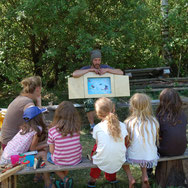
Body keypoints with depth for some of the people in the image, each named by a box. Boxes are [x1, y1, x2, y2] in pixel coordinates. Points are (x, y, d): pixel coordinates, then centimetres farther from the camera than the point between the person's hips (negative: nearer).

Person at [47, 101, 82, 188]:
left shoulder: (52, 131, -21)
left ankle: (65, 179, 15)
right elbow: (75, 144, 1)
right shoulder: (77, 128, -15)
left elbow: (52, 150, -11)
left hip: (60, 162, -3)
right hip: (76, 160, 3)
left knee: (48, 155, 29)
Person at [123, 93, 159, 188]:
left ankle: (130, 178, 15)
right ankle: (144, 176, 20)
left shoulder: (128, 122, -17)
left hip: (133, 158, -3)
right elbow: (156, 140, 4)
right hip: (151, 158, 3)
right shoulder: (155, 122, -10)